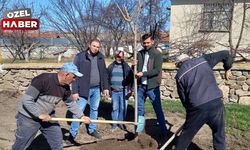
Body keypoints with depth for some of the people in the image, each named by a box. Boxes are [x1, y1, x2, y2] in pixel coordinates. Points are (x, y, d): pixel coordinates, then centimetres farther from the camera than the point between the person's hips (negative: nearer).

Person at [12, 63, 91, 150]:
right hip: (28, 117, -6)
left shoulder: (65, 87, -8)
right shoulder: (43, 80, -30)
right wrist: (40, 114, -27)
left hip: (47, 116, 6)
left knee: (57, 142, 9)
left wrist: (81, 116, 7)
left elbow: (71, 103, 9)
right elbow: (26, 100, -29)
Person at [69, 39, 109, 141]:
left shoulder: (100, 57, 7)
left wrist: (105, 87, 8)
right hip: (84, 89, -5)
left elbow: (104, 73, 12)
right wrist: (75, 91, -14)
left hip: (97, 89, 5)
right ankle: (72, 134, 10)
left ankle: (92, 130, 31)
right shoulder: (80, 56, -8)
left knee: (95, 109, 15)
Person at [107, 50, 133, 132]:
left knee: (123, 108, 2)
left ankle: (121, 123, 18)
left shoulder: (126, 67, 2)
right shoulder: (111, 66, 6)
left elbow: (131, 78, 0)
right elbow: (107, 78, 10)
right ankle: (114, 124, 16)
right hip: (114, 91, 1)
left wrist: (130, 89, -6)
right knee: (115, 108, 5)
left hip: (124, 91, -1)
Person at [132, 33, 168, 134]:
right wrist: (134, 65, -10)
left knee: (158, 109, 3)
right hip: (140, 86, 5)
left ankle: (164, 130, 15)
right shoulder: (140, 54, 8)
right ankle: (139, 129, 27)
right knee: (139, 108, 13)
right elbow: (136, 69, 12)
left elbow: (157, 70, -16)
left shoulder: (157, 54, -6)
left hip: (152, 86, -5)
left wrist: (143, 73, -23)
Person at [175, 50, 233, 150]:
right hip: (216, 103, 2)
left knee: (186, 135, 18)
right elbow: (225, 54, 17)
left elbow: (183, 98, 10)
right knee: (219, 134, 21)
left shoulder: (180, 75, 8)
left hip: (197, 108, -1)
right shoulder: (204, 60, 12)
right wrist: (227, 69, 32)